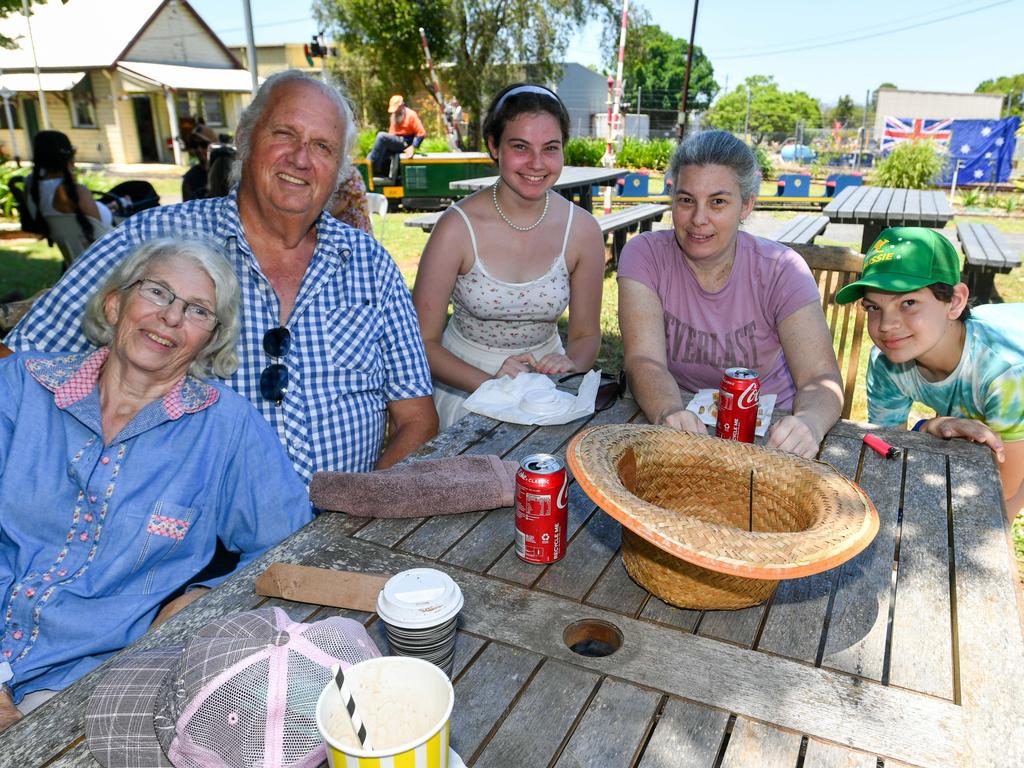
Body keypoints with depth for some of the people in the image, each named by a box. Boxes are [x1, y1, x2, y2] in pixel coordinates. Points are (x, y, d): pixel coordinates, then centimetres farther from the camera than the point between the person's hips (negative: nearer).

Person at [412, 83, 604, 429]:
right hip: (465, 390, -2)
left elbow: (586, 335, 6)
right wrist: (490, 383, -24)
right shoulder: (458, 227, -13)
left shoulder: (582, 229, -5)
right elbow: (423, 342, -10)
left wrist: (569, 367, -16)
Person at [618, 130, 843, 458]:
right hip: (676, 425, 0)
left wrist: (808, 422, -38)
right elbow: (644, 360, -20)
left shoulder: (781, 270, -9)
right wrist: (670, 413, -41)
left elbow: (822, 379, -16)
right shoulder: (645, 255, -10)